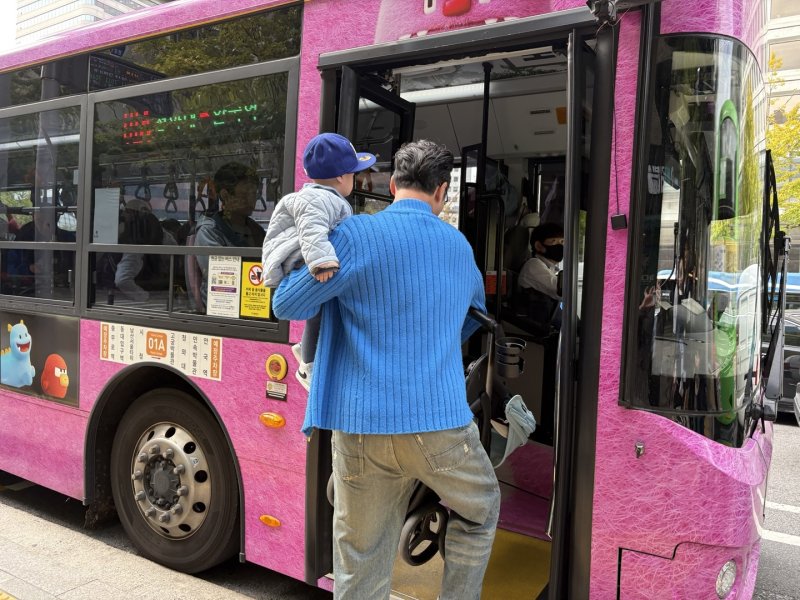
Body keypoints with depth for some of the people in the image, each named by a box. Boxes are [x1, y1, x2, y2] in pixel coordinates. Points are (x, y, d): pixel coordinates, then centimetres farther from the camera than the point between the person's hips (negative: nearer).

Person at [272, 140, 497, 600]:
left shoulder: (356, 235, -5)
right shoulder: (459, 245, 10)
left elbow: (288, 306, 0)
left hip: (362, 427, -1)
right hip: (441, 423, 2)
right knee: (480, 511, 29)